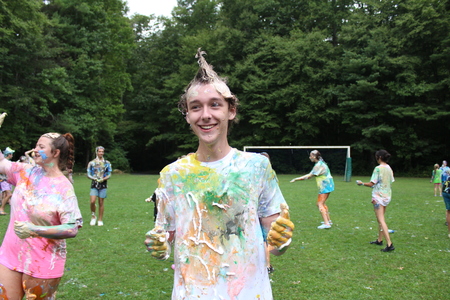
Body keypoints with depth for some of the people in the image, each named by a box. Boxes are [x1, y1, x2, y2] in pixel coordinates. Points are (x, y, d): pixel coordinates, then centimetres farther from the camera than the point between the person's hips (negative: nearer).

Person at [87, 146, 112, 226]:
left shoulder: (107, 163, 8)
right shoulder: (91, 163, 6)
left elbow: (109, 174, 6)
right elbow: (88, 175, 5)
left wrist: (103, 179, -13)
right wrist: (95, 179, -13)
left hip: (103, 184, 1)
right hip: (94, 184, 0)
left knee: (101, 203, 3)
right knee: (92, 201, -13)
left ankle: (100, 220, 13)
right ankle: (93, 216, 10)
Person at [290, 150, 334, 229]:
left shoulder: (319, 165, -18)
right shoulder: (321, 163, 14)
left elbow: (309, 176, -18)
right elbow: (310, 175, 17)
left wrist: (296, 179, -14)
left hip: (325, 186, -10)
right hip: (327, 186, 10)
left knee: (320, 204, -12)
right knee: (322, 204, 20)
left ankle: (326, 223, -17)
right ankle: (328, 220, 27)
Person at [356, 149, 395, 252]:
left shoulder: (378, 168, -16)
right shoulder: (389, 168, 7)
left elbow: (372, 184, -16)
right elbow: (390, 181, 14)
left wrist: (361, 183, 1)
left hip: (379, 196, -8)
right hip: (387, 195, 8)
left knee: (381, 221, -8)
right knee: (380, 219, 19)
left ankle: (389, 244, -13)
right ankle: (379, 240, 29)